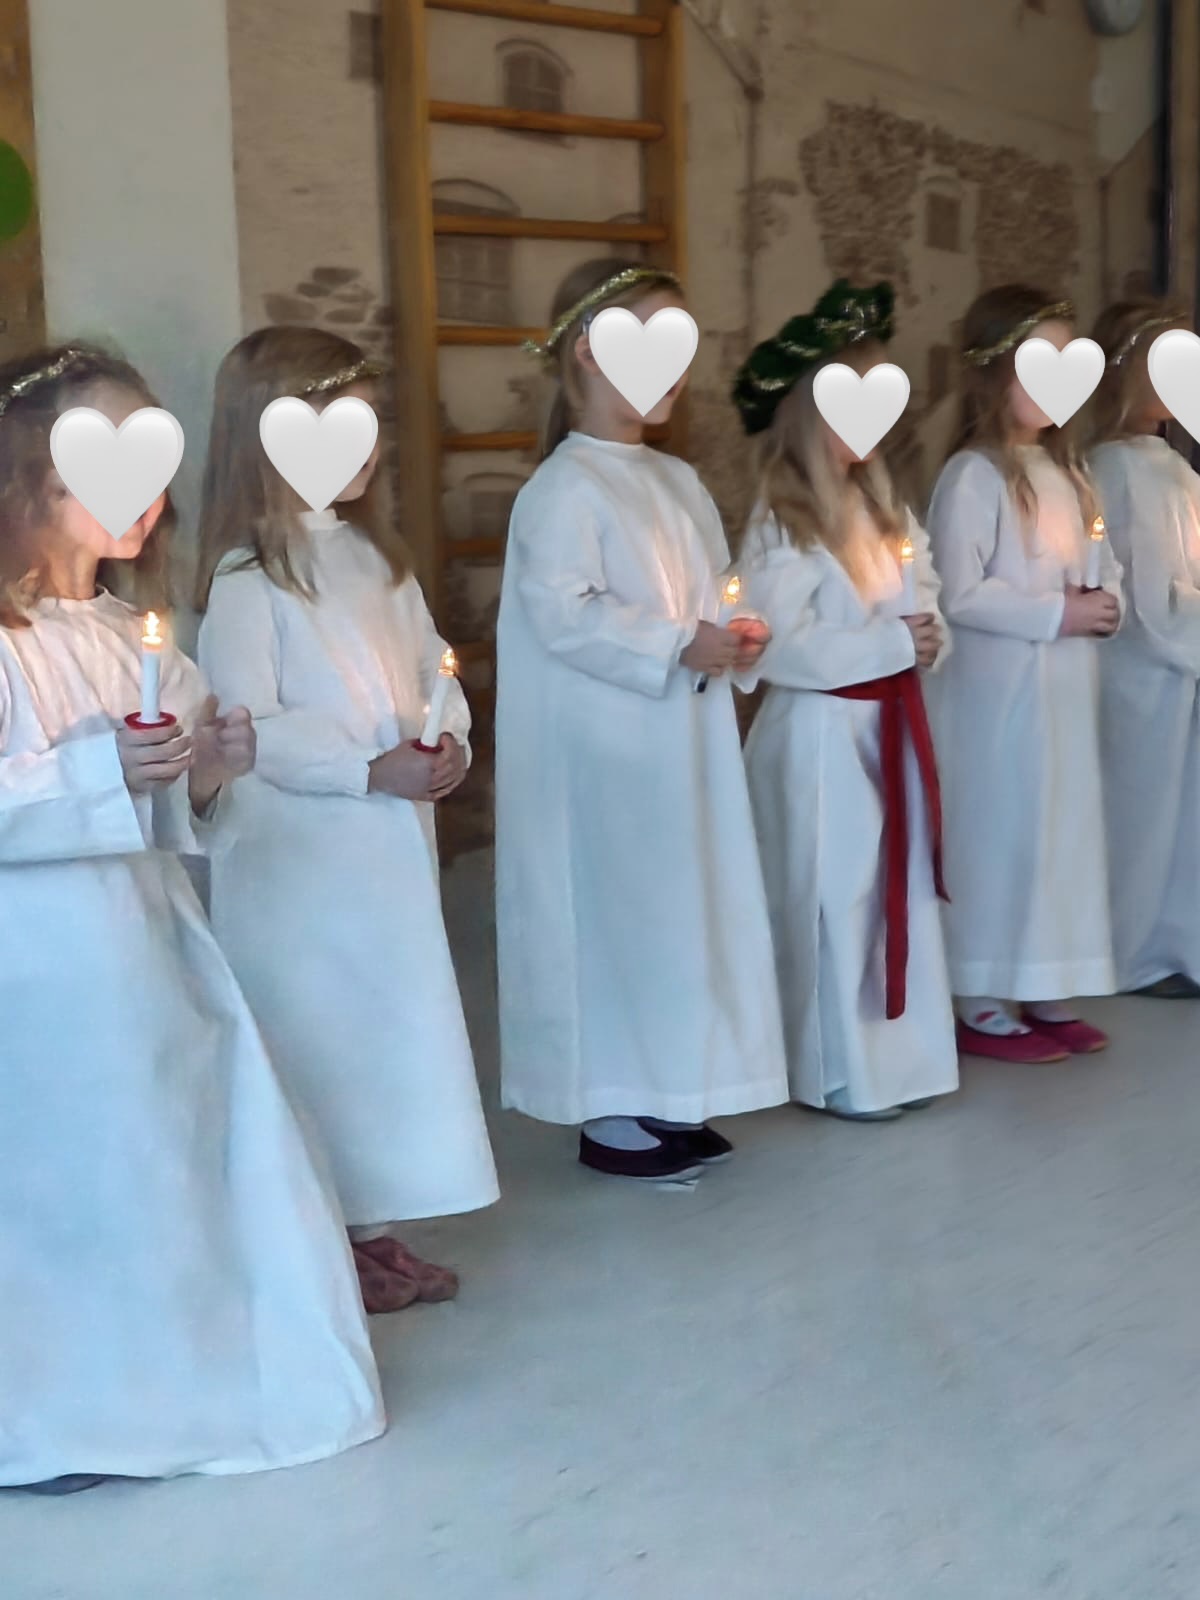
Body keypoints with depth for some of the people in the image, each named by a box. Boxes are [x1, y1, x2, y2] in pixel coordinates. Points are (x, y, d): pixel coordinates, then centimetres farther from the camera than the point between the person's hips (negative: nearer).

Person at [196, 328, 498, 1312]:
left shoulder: (376, 557, 11)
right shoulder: (246, 578, -13)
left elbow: (431, 671, 13)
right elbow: (249, 729, -18)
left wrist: (450, 739, -7)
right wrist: (370, 770, -21)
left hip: (391, 845, 8)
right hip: (298, 859, -7)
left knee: (394, 1028, 14)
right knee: (316, 1042, 2)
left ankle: (372, 1228, 28)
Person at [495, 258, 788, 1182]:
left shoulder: (678, 481, 14)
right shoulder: (565, 489, -13)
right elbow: (561, 614, -21)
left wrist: (734, 640, 0)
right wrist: (675, 647, -21)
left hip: (687, 737, 9)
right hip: (606, 749, -9)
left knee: (687, 907, 12)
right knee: (614, 914, 0)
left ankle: (665, 1098, 26)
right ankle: (606, 1114, 13)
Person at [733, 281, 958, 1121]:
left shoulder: (880, 502, 10)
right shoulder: (783, 521, -14)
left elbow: (924, 599, 16)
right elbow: (784, 644, -20)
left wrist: (929, 637, -6)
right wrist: (892, 644, -17)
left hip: (894, 722, 8)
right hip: (821, 730, -8)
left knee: (902, 886, 13)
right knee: (833, 896, 1)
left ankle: (902, 1054, 26)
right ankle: (840, 1074, 15)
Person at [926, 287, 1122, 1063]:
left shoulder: (1063, 464, 12)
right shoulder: (973, 475, -13)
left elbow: (1098, 561, 20)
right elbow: (959, 595, -19)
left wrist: (1107, 601, -1)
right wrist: (1055, 615, -18)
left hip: (1066, 686, 8)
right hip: (1002, 688, -8)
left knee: (1065, 828, 12)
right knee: (998, 834, -1)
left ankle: (1047, 992, 24)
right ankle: (983, 1006, 10)